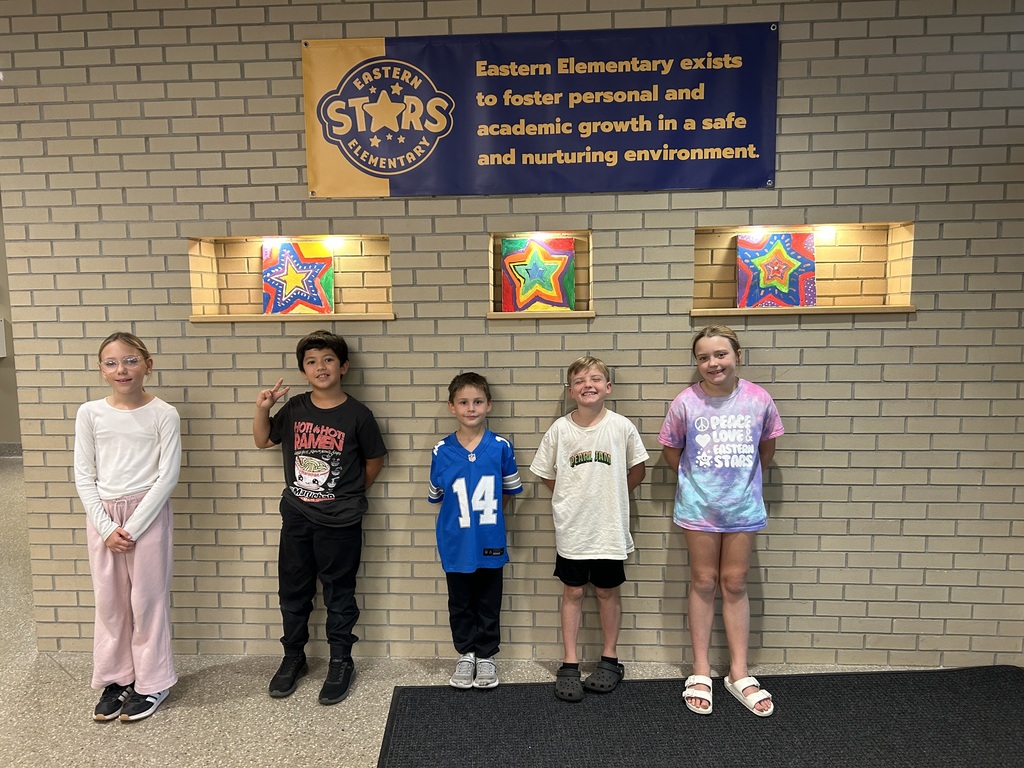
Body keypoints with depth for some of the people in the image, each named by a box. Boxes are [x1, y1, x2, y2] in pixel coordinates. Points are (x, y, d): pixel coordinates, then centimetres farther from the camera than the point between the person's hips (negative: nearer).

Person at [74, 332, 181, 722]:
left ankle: (151, 682, 23)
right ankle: (114, 679, 31)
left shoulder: (164, 414, -9)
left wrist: (132, 527, -12)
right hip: (102, 516, 3)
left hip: (148, 514, -3)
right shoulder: (90, 413, 0)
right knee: (109, 600, 13)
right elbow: (84, 476, 2)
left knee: (148, 598, 6)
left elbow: (168, 476, -10)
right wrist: (106, 527, -7)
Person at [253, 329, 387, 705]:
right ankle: (293, 657, 37)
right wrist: (262, 408, -4)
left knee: (339, 594, 10)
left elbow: (374, 460, 1)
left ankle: (341, 663, 27)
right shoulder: (294, 409, -1)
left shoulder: (357, 415, -11)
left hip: (340, 523, -4)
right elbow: (263, 440, 13)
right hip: (296, 518, 4)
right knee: (293, 591, 16)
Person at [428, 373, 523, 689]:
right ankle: (465, 654, 36)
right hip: (456, 544, 1)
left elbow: (510, 489, 4)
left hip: (490, 542, 0)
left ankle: (486, 656, 33)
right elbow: (436, 495, 5)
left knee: (488, 603, 15)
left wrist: (485, 509, 2)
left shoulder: (501, 447, -9)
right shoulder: (441, 451, -8)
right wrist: (460, 512, 0)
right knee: (460, 603, 17)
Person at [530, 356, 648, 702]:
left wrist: (609, 493, 3)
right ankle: (569, 664, 22)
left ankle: (610, 659, 31)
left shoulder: (621, 426, -7)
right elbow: (546, 474, 5)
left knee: (608, 591, 13)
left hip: (610, 527, 0)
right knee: (572, 592, 10)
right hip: (571, 528, 0)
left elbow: (637, 470, 5)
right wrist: (572, 497, 1)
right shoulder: (559, 429, -6)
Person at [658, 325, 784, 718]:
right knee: (703, 583, 9)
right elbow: (671, 448, 2)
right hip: (699, 507, -1)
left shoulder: (759, 399, -8)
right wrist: (695, 481, 1)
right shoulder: (686, 402, -12)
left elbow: (767, 445, 8)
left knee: (735, 584, 11)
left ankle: (738, 672, 24)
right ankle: (701, 670, 22)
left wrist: (745, 478, 9)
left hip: (743, 506, 1)